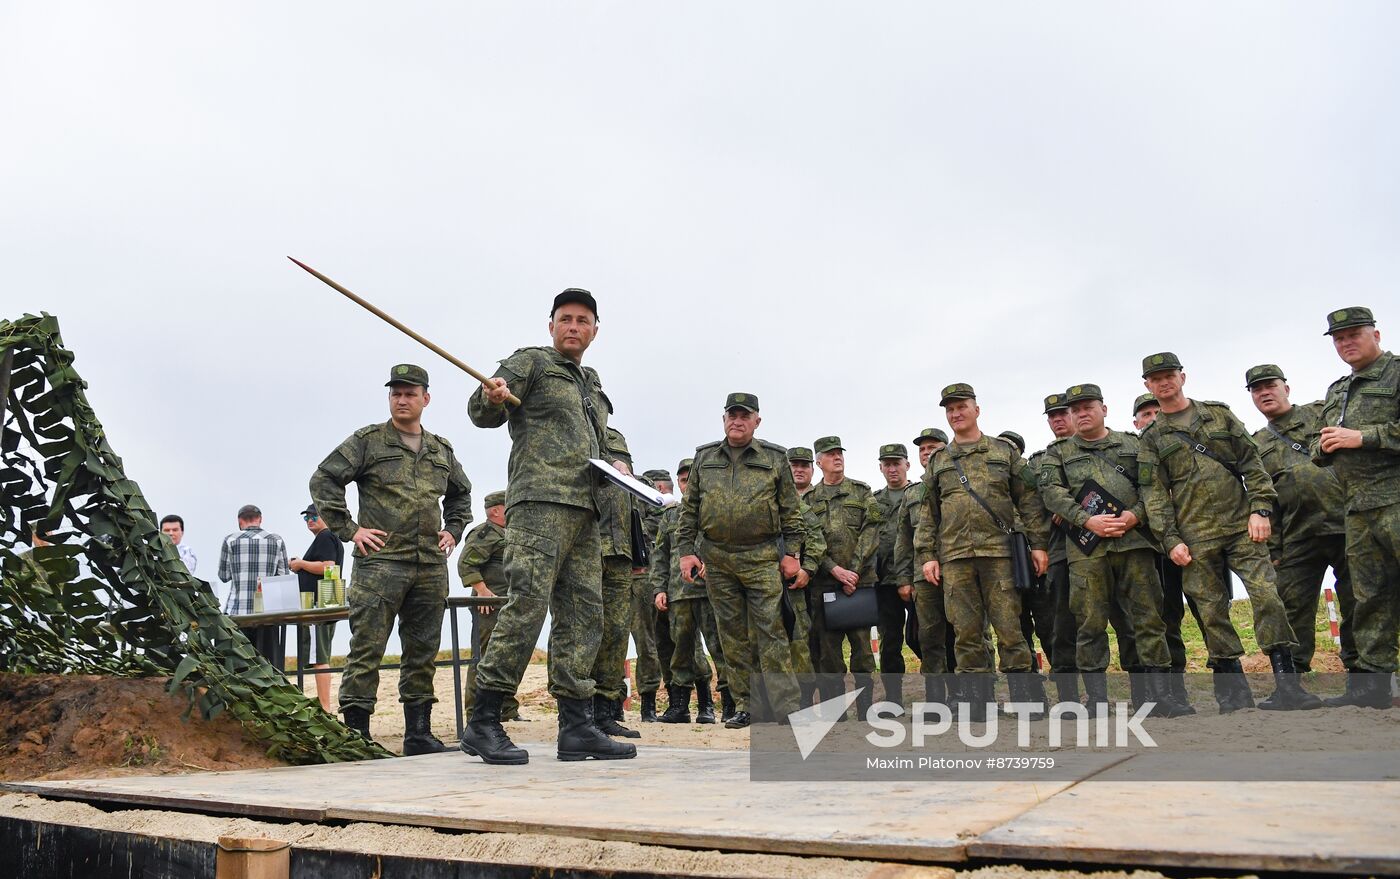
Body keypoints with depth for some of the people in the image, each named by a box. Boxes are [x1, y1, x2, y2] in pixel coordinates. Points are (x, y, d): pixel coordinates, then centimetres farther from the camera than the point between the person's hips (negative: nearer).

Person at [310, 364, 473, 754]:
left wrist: (453, 531, 17)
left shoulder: (442, 450, 17)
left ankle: (418, 732, 16)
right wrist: (349, 529, -7)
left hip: (431, 565, 5)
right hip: (380, 561, -5)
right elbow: (323, 480, -2)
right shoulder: (367, 441, 2)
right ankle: (356, 732, 0)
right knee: (367, 649, -5)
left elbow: (460, 494, 33)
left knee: (423, 651, 8)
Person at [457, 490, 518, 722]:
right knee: (484, 658, -8)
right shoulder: (484, 533, -9)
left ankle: (508, 710, 20)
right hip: (489, 608, -10)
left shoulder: (505, 535, 22)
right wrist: (483, 591, -23)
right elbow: (465, 563, -20)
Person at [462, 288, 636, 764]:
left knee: (583, 614, 5)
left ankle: (576, 727, 9)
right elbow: (481, 415, -6)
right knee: (527, 605, -16)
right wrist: (491, 397, -29)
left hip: (584, 511, 8)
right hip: (540, 501, -8)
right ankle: (483, 723, -11)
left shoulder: (592, 382, 26)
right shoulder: (530, 362, 5)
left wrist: (614, 463, 13)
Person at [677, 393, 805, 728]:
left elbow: (790, 511, 5)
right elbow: (689, 510, 11)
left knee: (770, 631, -7)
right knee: (733, 636, 6)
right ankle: (744, 706, 13)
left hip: (762, 558, -3)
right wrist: (686, 551, 4)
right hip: (716, 559, 3)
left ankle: (787, 708, -5)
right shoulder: (704, 458, 11)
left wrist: (791, 552, -2)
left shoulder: (775, 459, 5)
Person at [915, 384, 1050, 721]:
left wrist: (1038, 544, 0)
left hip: (999, 551, -2)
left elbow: (1028, 501, 8)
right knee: (967, 633, 2)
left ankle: (1028, 700, 2)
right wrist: (927, 555, 4)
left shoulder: (1005, 451, 12)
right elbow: (928, 514, 14)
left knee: (1010, 627, -4)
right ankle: (976, 705, 7)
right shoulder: (937, 462, 16)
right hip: (954, 557, 2)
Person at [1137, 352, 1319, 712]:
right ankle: (1233, 690, 10)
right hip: (1195, 537, 0)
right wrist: (1170, 540, -6)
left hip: (1241, 524, 0)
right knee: (1212, 611, 1)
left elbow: (1252, 464, 8)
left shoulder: (1219, 415, 12)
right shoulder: (1152, 439, 9)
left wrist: (1260, 509, -4)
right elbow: (1154, 494, 3)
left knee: (1267, 595, -11)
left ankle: (1287, 684, -7)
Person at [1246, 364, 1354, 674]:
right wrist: (1272, 549, 6)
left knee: (1358, 606, 2)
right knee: (1294, 614, 1)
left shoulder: (1322, 413, 12)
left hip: (1346, 526, -2)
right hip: (1297, 540, 2)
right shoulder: (1256, 446, 17)